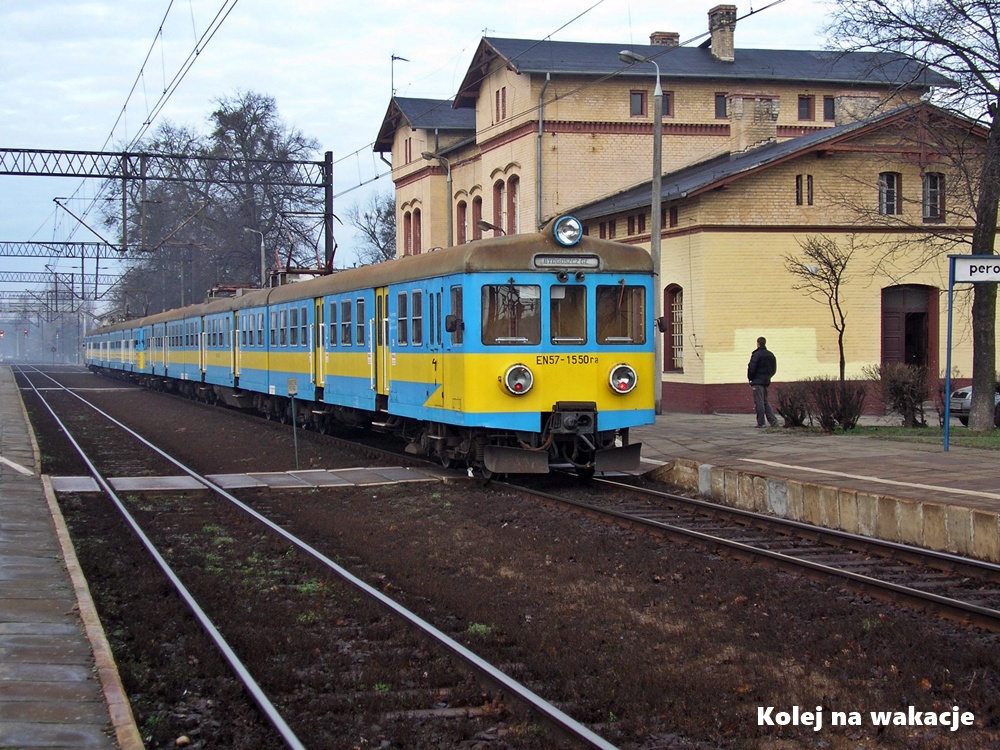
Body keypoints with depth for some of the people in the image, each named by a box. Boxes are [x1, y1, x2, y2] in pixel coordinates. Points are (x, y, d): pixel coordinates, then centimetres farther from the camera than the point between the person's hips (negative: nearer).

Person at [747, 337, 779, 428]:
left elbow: (751, 369, -14)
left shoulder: (756, 355, -12)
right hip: (766, 381, 7)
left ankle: (761, 423, -5)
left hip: (757, 382, -7)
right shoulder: (771, 355, 11)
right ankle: (773, 421, 7)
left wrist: (750, 379, 0)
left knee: (759, 402, -5)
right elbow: (774, 369, 16)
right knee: (765, 402, 15)